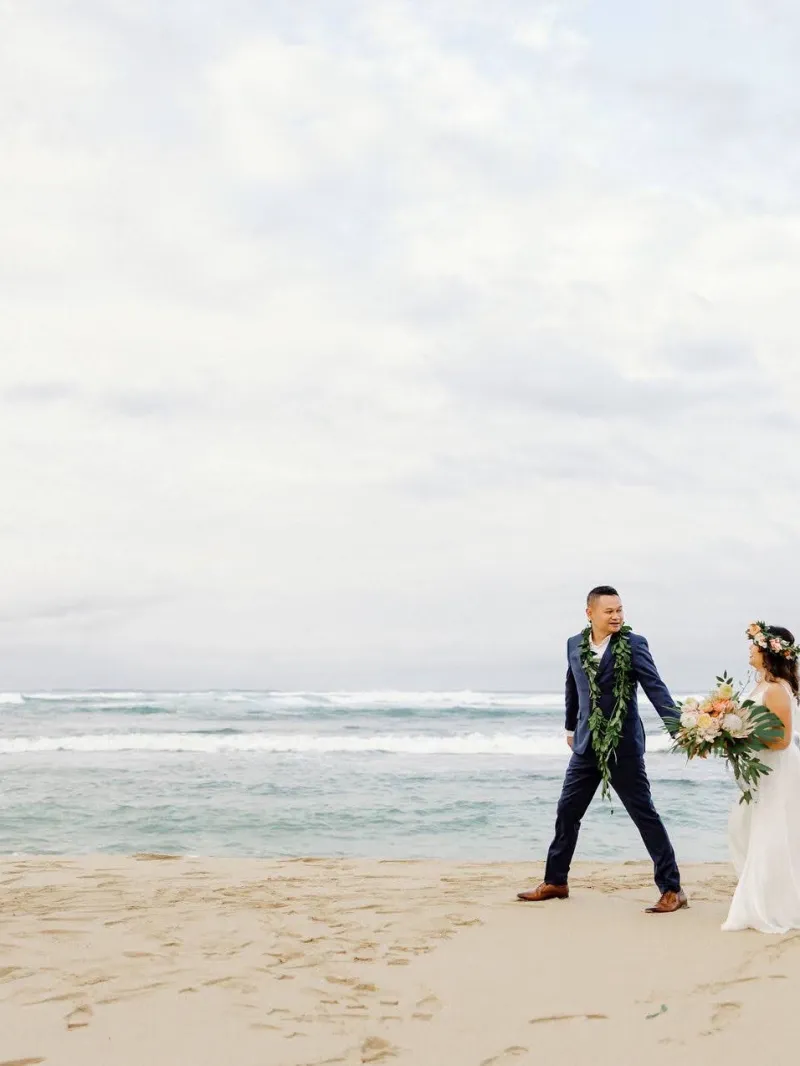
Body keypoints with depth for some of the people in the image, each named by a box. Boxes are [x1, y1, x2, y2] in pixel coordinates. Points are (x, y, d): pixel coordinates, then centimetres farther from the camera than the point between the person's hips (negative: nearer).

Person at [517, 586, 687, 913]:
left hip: (623, 745, -5)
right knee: (567, 812, 12)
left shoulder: (634, 644, -10)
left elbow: (655, 687, -18)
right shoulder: (574, 645, 4)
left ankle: (672, 889, 6)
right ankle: (555, 881, 27)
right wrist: (570, 726, 29)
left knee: (645, 815, -2)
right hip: (587, 745, 5)